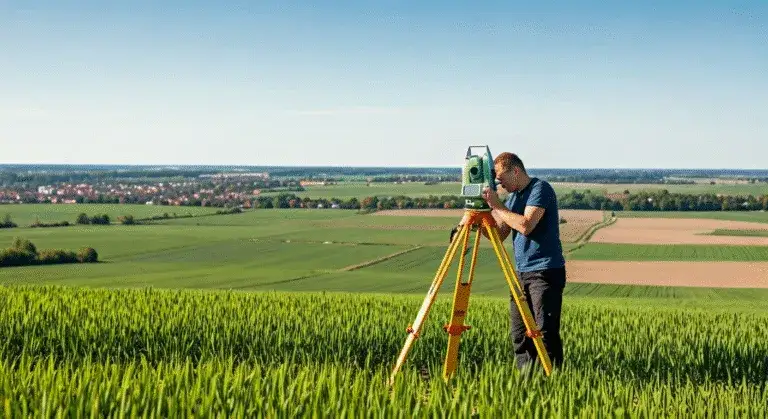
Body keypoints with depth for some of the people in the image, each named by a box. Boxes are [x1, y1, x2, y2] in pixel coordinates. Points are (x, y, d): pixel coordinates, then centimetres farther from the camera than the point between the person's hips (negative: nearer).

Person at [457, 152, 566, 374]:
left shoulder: (540, 189, -9)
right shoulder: (514, 196, 16)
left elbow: (526, 225, -22)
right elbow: (500, 234, 15)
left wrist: (497, 206, -15)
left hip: (546, 271, -9)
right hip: (522, 272, 9)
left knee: (546, 331, -11)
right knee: (519, 332, 8)